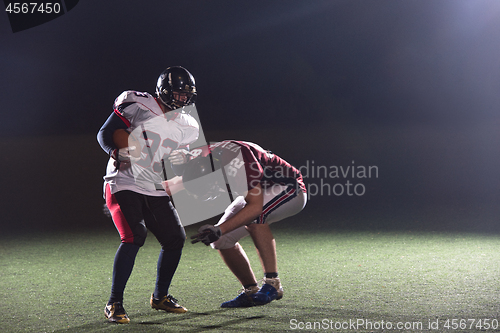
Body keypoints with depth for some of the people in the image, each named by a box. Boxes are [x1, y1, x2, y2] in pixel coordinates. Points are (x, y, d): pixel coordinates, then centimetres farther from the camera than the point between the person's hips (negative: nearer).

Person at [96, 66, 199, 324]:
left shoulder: (185, 128, 9)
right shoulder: (137, 106, -8)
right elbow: (105, 133, -5)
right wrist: (116, 151, -23)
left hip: (156, 192, 7)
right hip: (124, 184, -7)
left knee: (175, 239, 4)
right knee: (134, 237, -23)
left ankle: (160, 297, 25)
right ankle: (114, 304, -15)